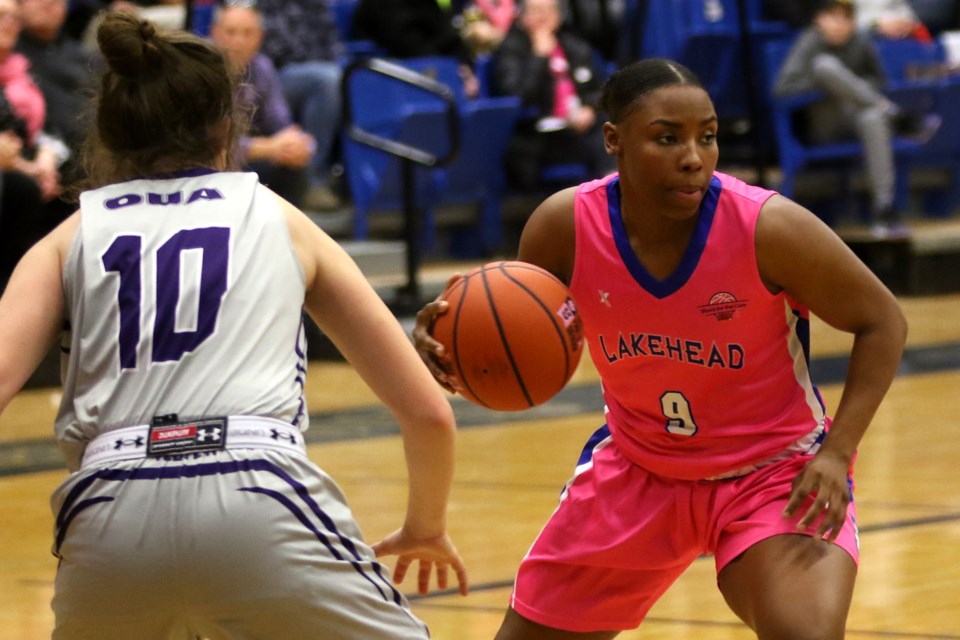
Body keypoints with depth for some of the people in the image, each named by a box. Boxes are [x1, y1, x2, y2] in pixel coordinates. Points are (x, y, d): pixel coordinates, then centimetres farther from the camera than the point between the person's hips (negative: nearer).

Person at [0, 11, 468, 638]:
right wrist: (426, 526, 37)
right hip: (259, 504, -2)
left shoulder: (69, 239, 21)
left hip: (108, 521, 2)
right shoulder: (279, 219, 21)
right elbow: (427, 410, 20)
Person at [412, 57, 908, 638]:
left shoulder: (770, 228, -26)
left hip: (774, 470, -3)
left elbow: (882, 322, -12)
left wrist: (837, 452, -21)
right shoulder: (565, 225, -17)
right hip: (636, 469, 4)